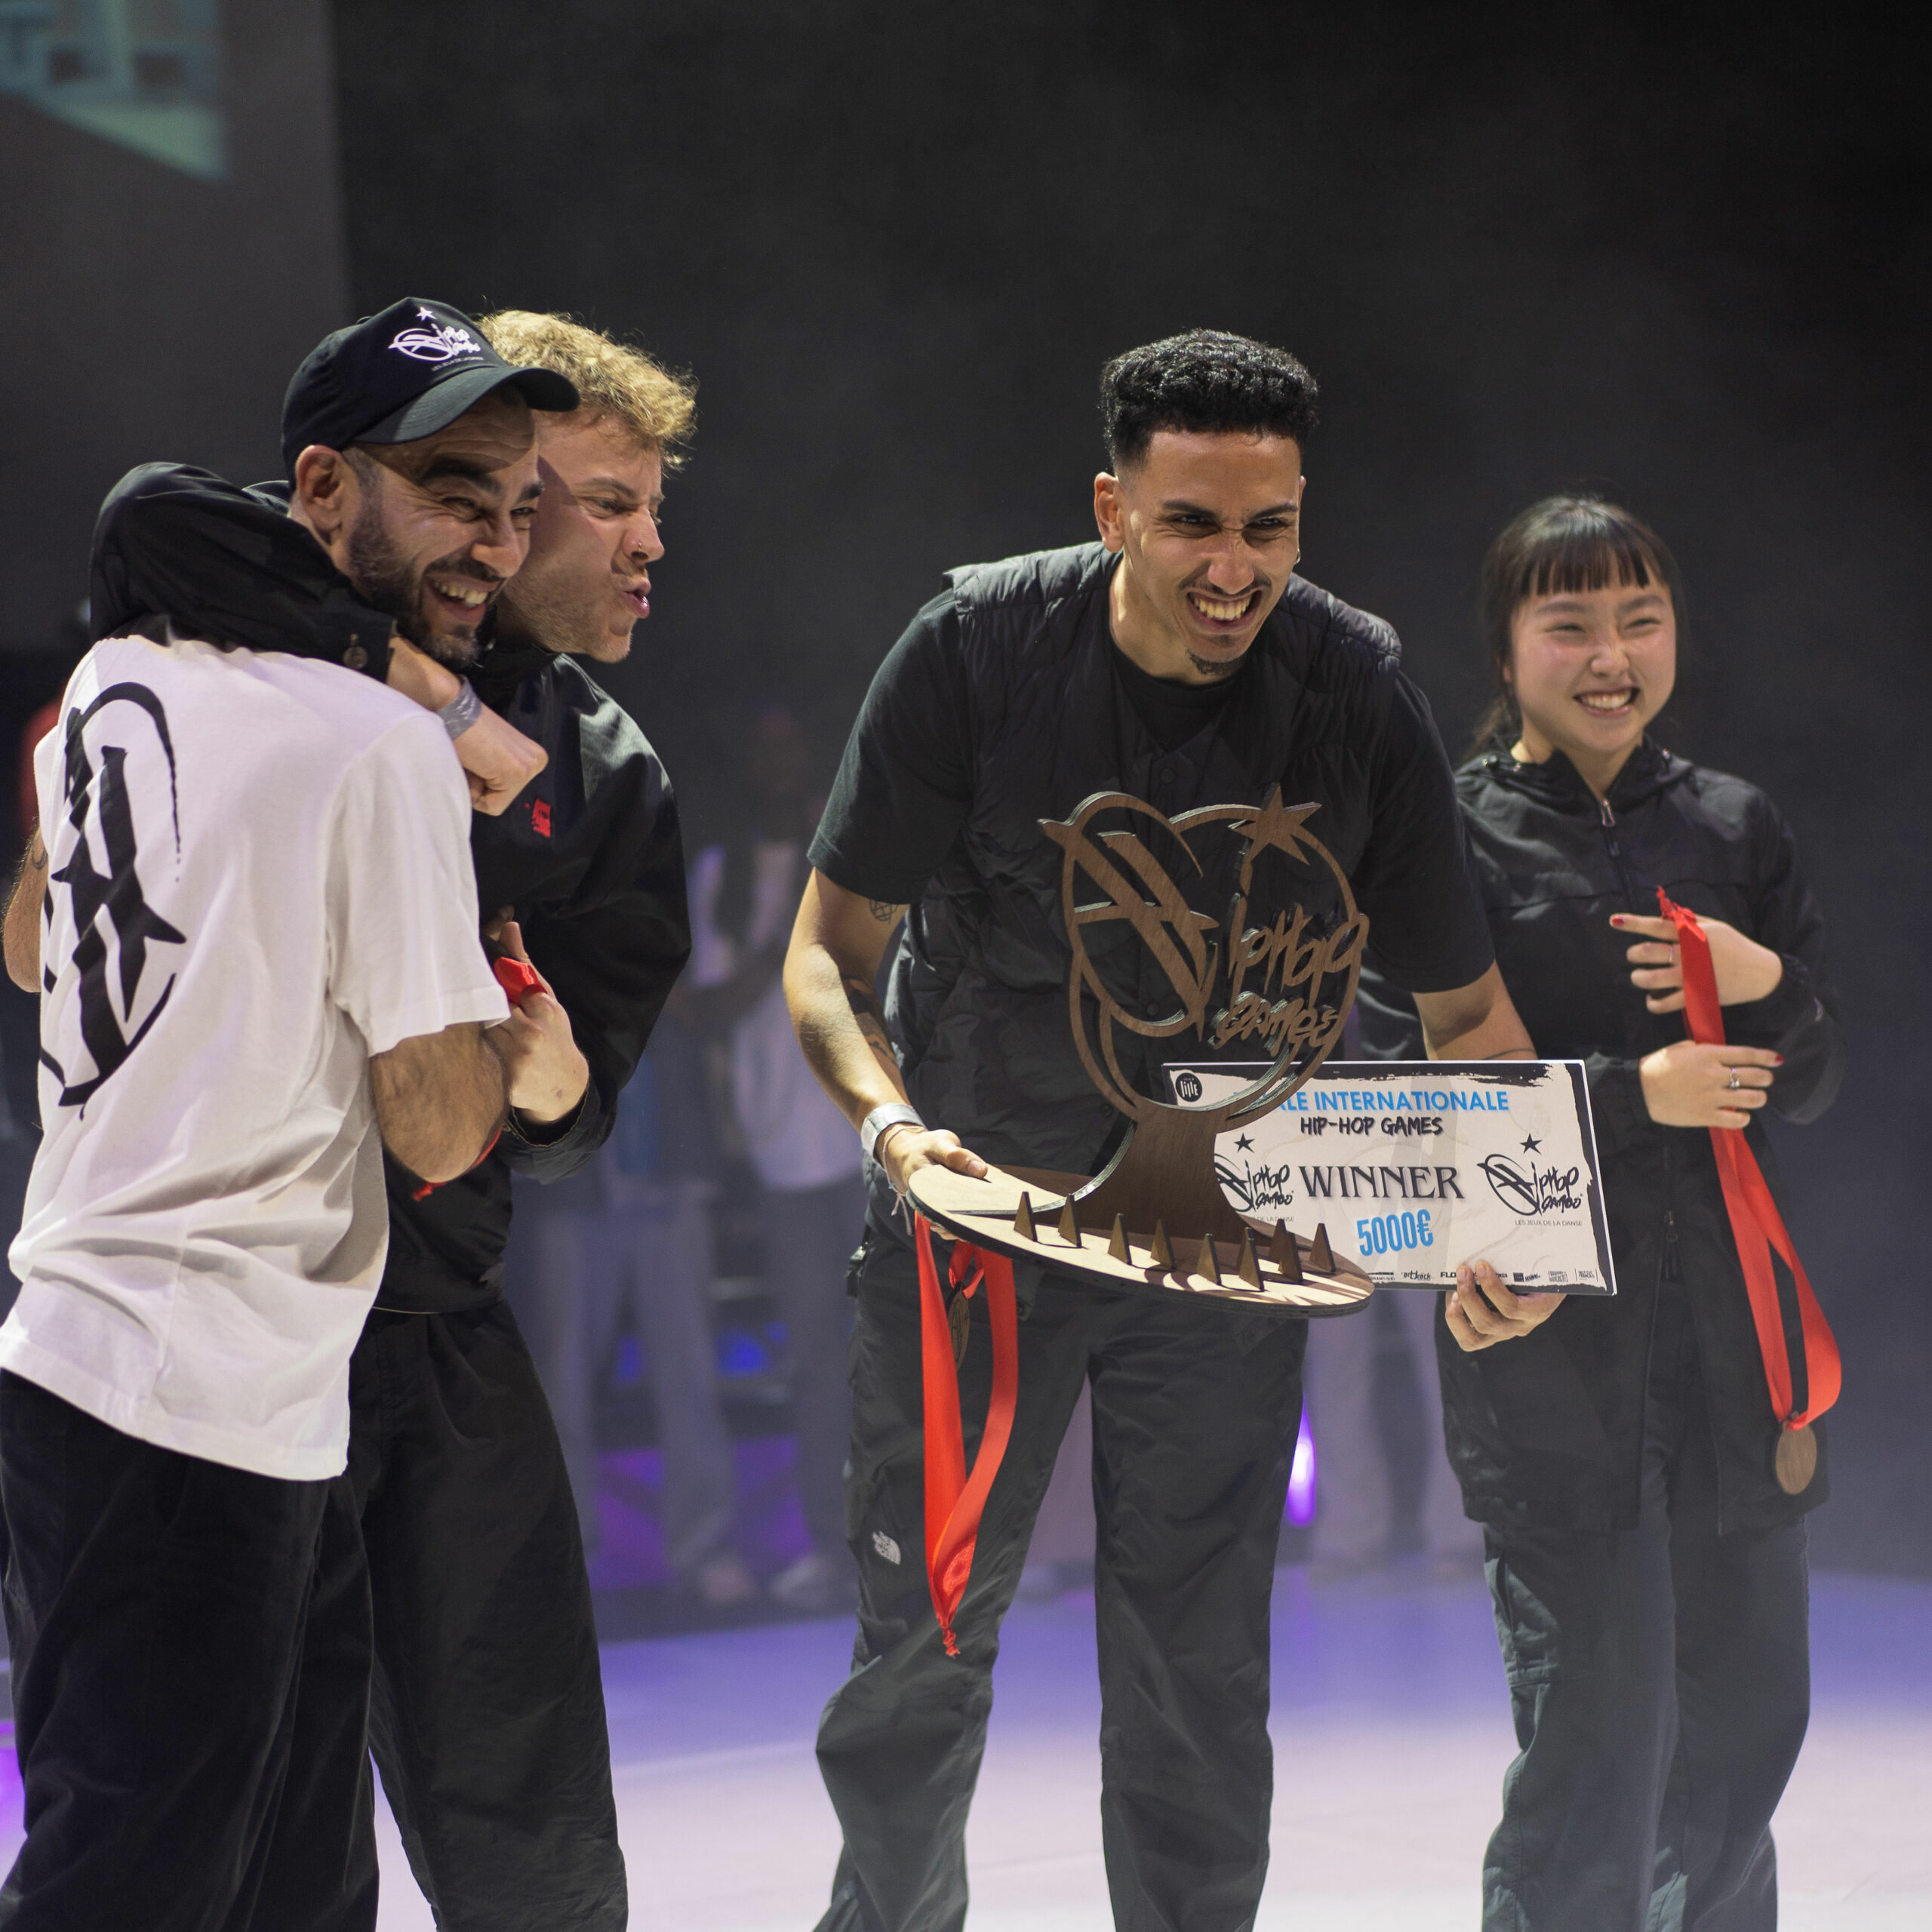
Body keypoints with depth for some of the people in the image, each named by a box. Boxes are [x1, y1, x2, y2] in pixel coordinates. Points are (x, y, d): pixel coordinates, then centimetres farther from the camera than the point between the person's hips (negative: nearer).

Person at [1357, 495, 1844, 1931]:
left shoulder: (1738, 829, 12)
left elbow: (1812, 1088, 11)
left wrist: (1769, 985, -10)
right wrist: (1634, 1091, -15)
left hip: (1729, 1324, 5)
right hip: (1552, 1339, -4)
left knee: (1751, 1712, 10)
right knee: (1596, 1730, -8)